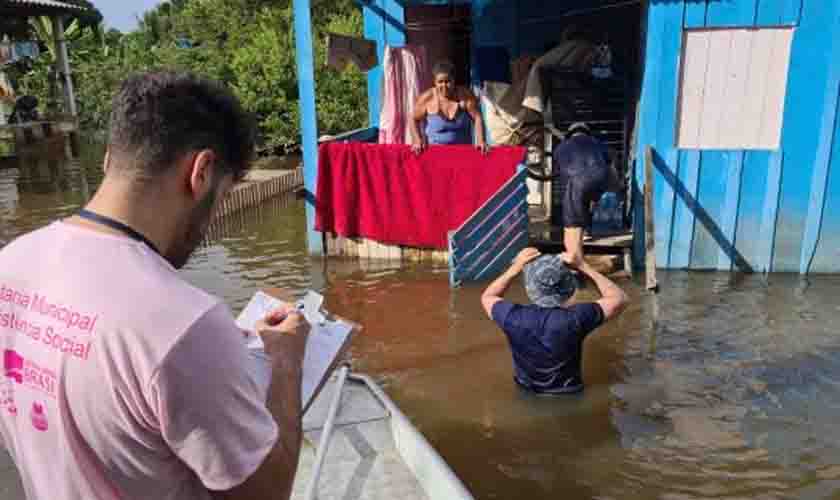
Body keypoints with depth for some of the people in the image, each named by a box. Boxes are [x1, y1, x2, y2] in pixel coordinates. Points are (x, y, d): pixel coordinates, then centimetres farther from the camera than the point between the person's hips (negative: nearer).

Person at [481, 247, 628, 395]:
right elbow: (619, 299, -17)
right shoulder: (575, 318, -34)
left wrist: (515, 268, -14)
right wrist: (584, 267, -17)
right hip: (567, 393, -1)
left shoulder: (513, 317, -29)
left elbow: (487, 297, -5)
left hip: (526, 392, 1)